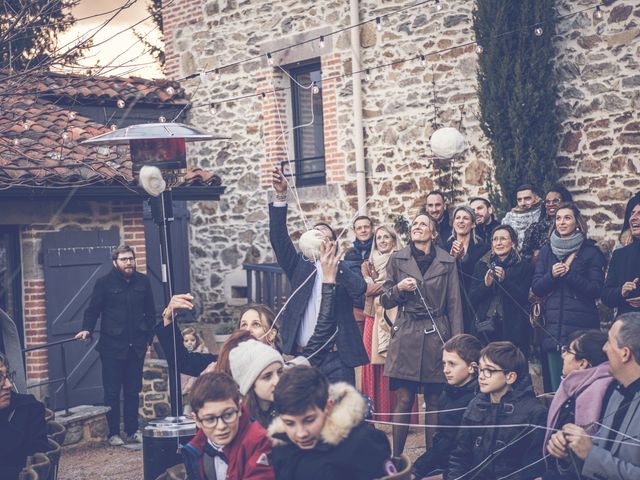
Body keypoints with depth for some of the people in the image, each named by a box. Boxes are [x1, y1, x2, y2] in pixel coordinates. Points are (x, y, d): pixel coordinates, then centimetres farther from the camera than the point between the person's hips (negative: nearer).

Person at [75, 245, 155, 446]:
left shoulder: (143, 281, 5)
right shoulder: (104, 283, -3)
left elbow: (150, 312, 10)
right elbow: (93, 309, -3)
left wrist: (149, 338, 5)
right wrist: (87, 329, -21)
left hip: (136, 346, 3)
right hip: (112, 346, -3)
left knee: (133, 391, 9)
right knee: (112, 392, 3)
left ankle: (132, 431, 18)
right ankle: (114, 433, 11)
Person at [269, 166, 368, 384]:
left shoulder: (347, 268, 8)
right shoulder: (299, 265, 14)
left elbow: (359, 288, -12)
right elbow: (278, 238, 0)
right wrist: (281, 196, -10)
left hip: (336, 357, -2)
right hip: (301, 355, 2)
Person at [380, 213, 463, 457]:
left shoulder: (447, 262, 6)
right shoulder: (397, 259, 7)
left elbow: (454, 305, 6)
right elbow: (385, 300, 10)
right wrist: (399, 288, -11)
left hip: (436, 336, 0)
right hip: (405, 336, 0)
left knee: (434, 401, 5)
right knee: (403, 401, -3)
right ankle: (396, 458, 5)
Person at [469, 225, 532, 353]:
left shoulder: (523, 267, 4)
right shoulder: (482, 265, 12)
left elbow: (523, 298, -4)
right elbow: (472, 298, 7)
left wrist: (505, 280, -17)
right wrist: (485, 284, -11)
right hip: (486, 328, 2)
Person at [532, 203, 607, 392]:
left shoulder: (591, 251, 1)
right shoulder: (546, 251, 13)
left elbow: (596, 290, -5)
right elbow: (536, 288, 7)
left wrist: (569, 273, -15)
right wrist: (551, 275, -12)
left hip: (581, 327, -3)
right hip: (553, 325, 3)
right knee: (554, 386, 4)